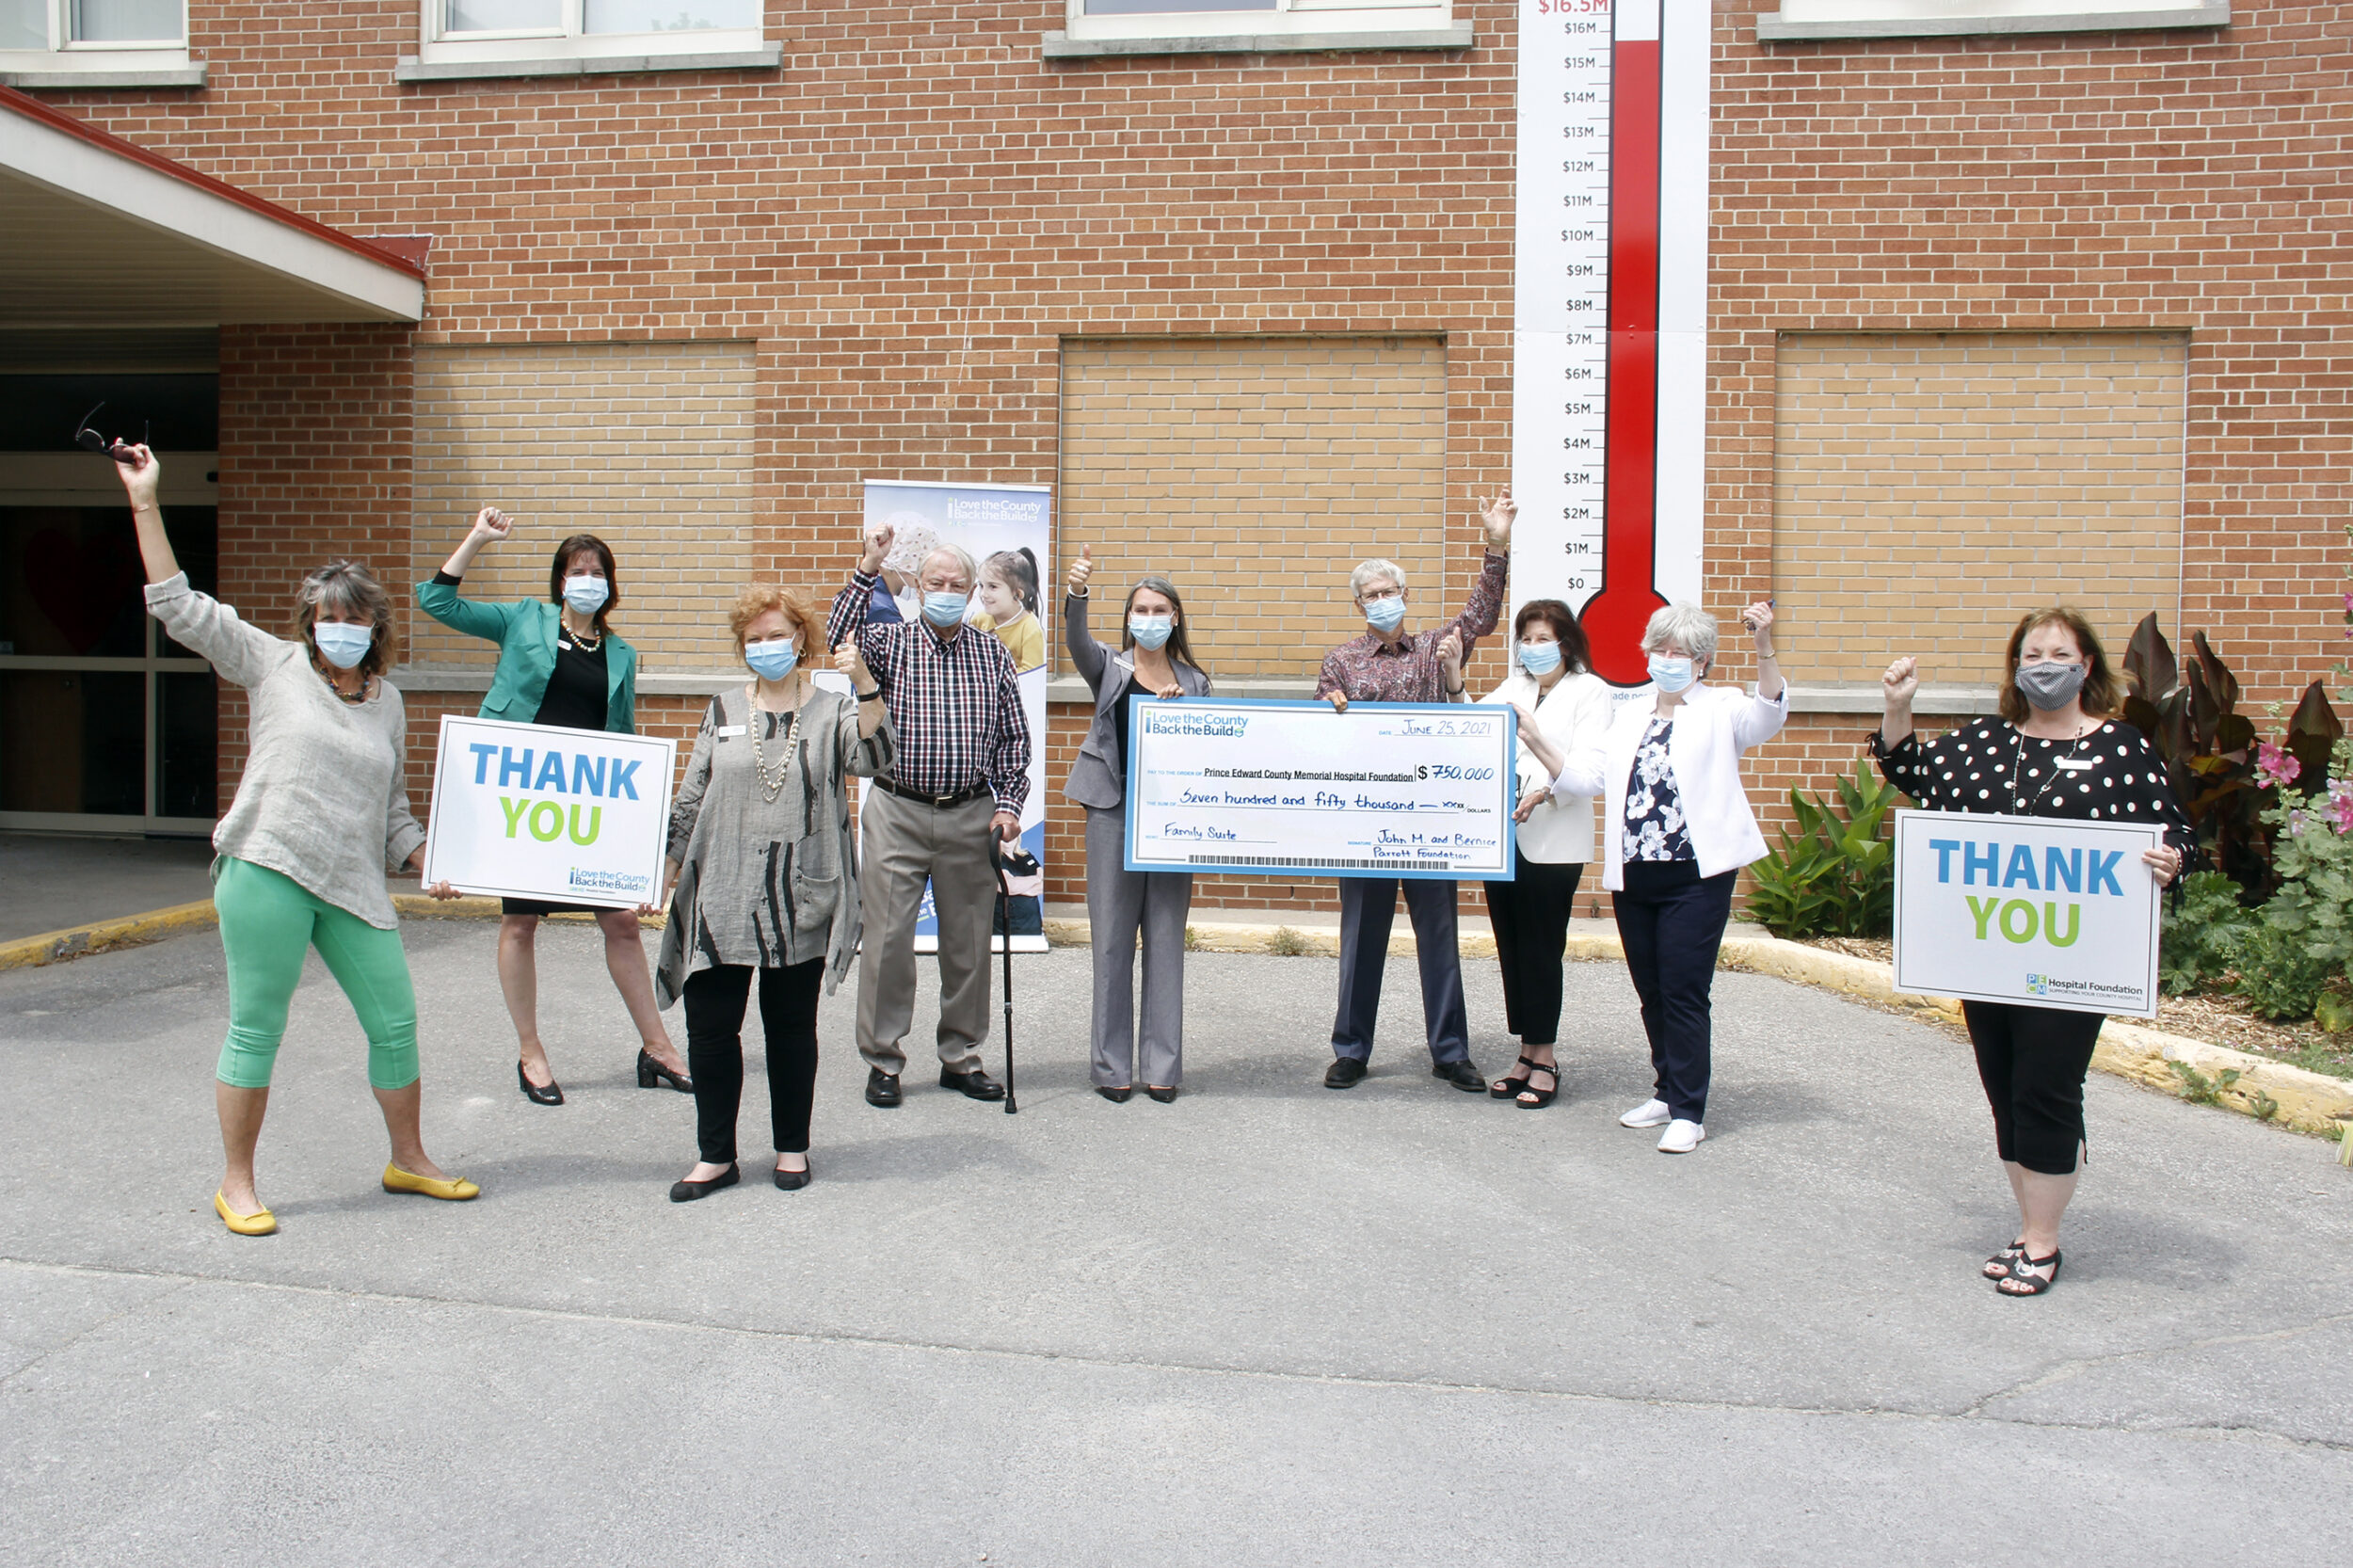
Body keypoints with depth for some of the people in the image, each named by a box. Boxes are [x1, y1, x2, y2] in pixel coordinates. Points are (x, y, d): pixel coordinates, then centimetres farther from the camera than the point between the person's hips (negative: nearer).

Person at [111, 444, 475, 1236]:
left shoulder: (388, 702, 14)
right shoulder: (273, 666, 4)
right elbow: (179, 606, -1)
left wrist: (428, 861, 8)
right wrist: (145, 501, -4)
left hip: (354, 886, 4)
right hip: (266, 873, -4)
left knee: (395, 1022, 6)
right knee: (256, 1030, 2)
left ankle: (409, 1161, 23)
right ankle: (236, 1185, 17)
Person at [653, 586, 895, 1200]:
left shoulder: (831, 711, 4)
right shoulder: (723, 712, 12)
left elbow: (872, 758, -16)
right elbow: (690, 797, 15)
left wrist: (866, 686, -28)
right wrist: (667, 866, 10)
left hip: (800, 897, -2)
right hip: (721, 896, 2)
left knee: (791, 1027, 9)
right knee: (709, 1027, 3)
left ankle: (792, 1148, 24)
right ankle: (715, 1157, 16)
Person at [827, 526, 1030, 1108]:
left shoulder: (993, 653, 8)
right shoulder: (888, 643, 3)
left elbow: (1013, 738, 9)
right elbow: (835, 645, -18)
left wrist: (1008, 805, -1)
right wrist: (866, 573, -22)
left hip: (971, 817, 2)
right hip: (897, 813, -2)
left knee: (968, 940, 8)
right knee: (888, 938, 0)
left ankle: (962, 1057, 21)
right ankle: (883, 1061, 12)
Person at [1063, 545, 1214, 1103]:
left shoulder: (1194, 680, 13)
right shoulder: (1109, 667, 6)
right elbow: (1076, 642, -16)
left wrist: (1180, 707, -5)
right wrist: (1076, 592, -35)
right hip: (1114, 809, -2)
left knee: (1167, 939, 4)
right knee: (1112, 938, 1)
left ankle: (1163, 1066, 12)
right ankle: (1112, 1066, 9)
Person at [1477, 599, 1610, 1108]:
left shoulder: (1589, 691, 3)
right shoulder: (1512, 688, 19)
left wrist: (1544, 793, -24)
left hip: (1554, 841, -5)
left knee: (1541, 950, -3)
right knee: (1510, 948, 6)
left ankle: (1544, 1060, 6)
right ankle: (1529, 1053, 15)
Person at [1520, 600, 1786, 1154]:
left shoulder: (1720, 709, 4)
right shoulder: (1630, 717, 18)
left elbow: (1769, 713, -17)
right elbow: (1584, 775, 11)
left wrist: (1764, 645, -30)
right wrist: (1535, 740, -1)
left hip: (1696, 875, -5)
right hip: (1633, 878, 5)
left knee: (1683, 993, -5)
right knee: (1651, 993, 12)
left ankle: (1688, 1111, 3)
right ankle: (1668, 1092, 26)